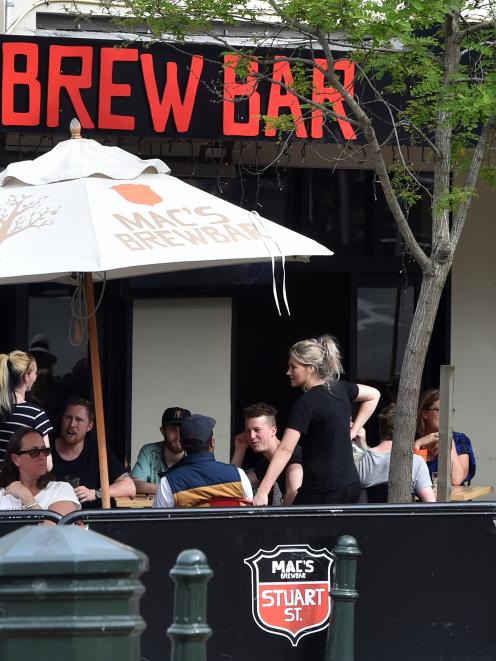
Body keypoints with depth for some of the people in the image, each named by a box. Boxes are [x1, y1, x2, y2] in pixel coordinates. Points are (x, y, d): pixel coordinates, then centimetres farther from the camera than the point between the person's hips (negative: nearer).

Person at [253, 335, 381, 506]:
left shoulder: (305, 403, -15)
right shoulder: (339, 388, 7)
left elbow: (285, 450, -21)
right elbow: (373, 395, 26)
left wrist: (262, 493, -24)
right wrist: (352, 432, 18)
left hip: (323, 491, -8)